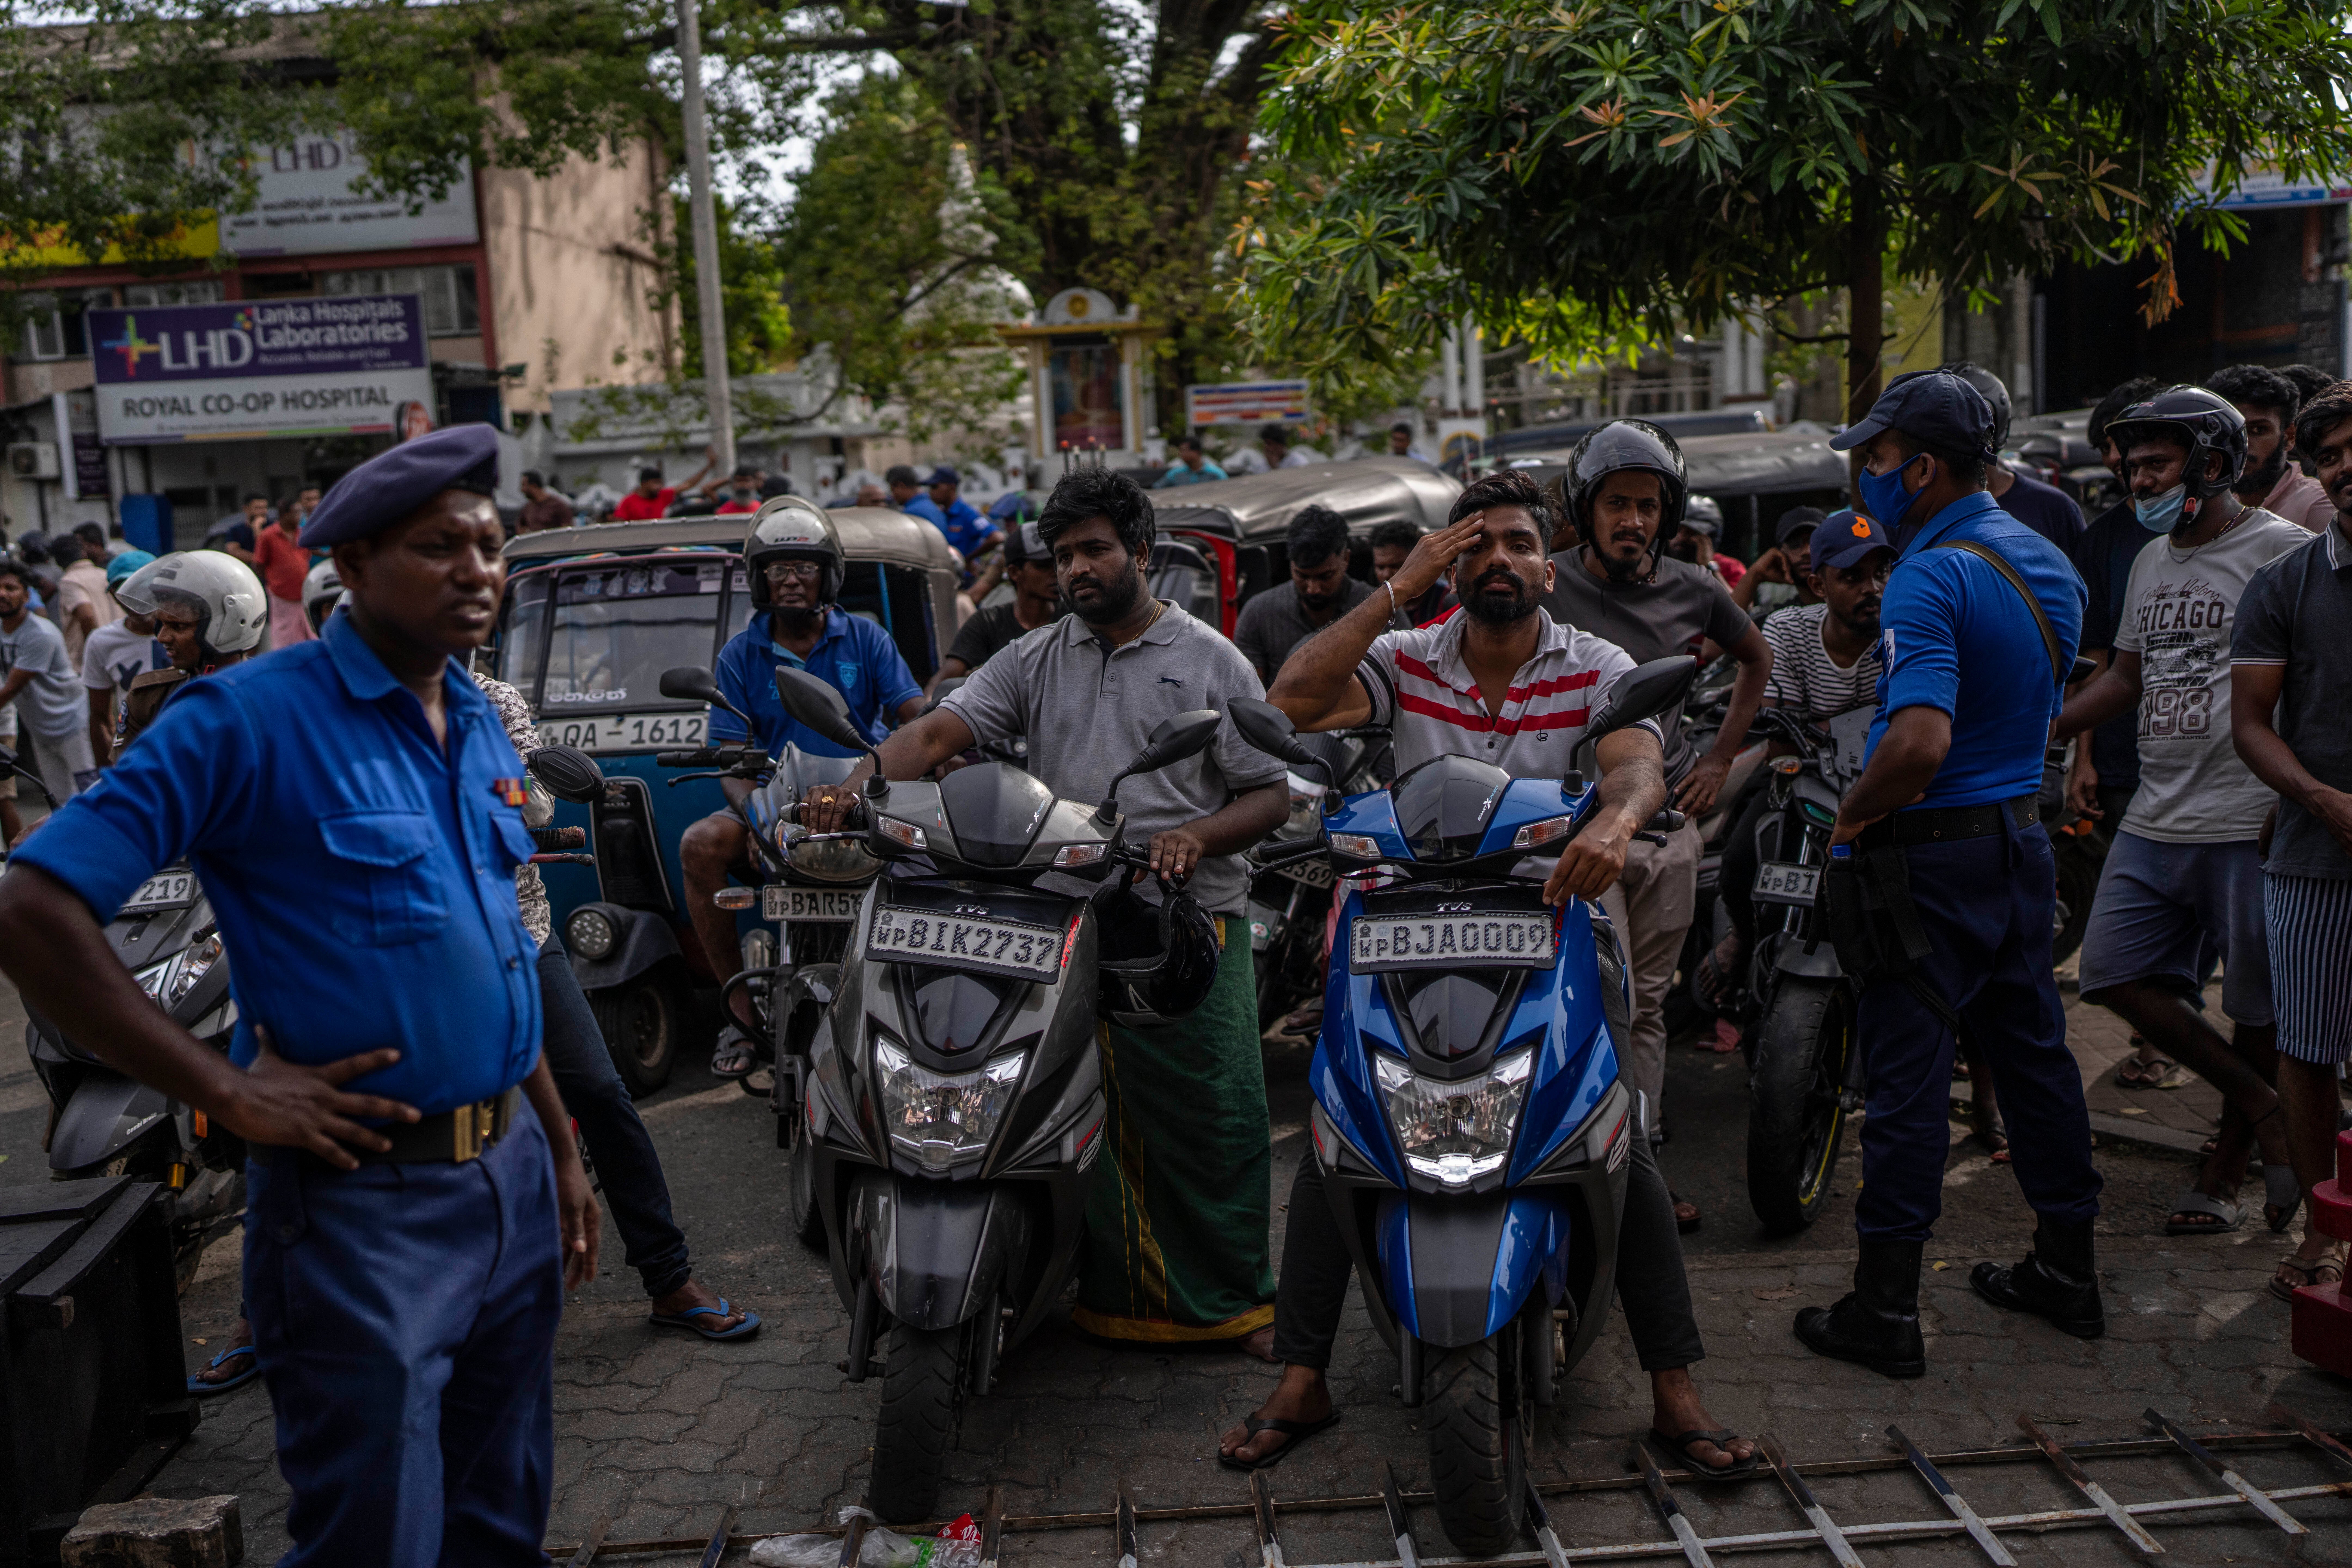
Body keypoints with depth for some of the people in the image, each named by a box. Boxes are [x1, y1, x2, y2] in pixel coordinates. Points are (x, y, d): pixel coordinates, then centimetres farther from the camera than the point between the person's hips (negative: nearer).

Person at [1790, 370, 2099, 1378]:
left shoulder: (1930, 578, -21)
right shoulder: (2047, 561, 9)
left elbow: (1921, 741, -33)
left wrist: (1854, 814, -16)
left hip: (1932, 856, -9)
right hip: (2022, 838, 9)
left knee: (1907, 1077, -1)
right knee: (2033, 1053, 18)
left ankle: (1885, 1310, 7)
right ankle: (2068, 1270, 30)